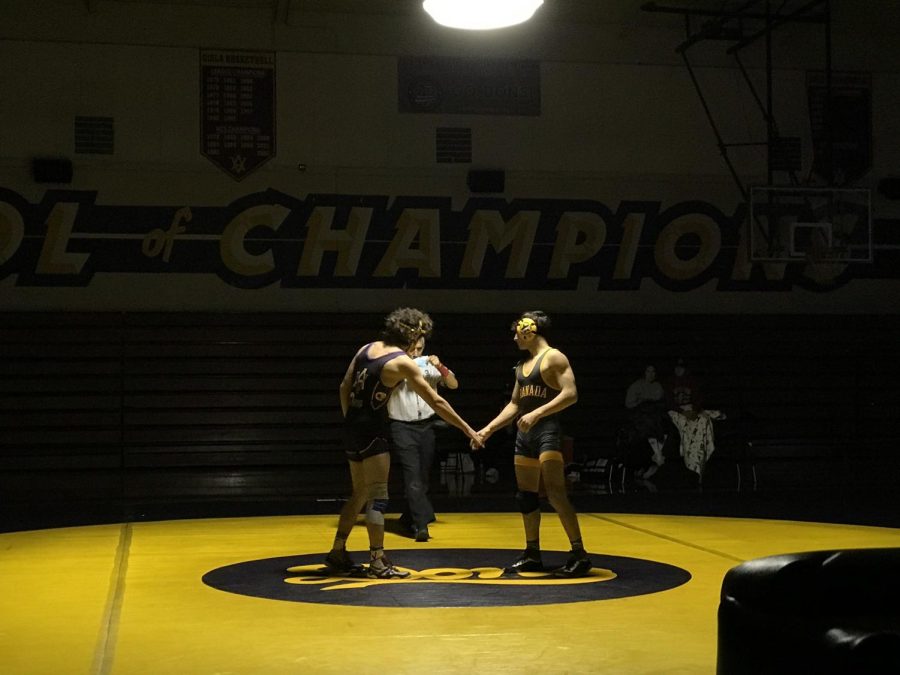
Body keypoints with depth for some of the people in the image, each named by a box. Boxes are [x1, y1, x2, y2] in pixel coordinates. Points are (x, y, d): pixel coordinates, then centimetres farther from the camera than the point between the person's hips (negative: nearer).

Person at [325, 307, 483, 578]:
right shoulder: (403, 363, -11)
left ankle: (337, 554, 22)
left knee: (360, 494, 17)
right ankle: (377, 561, -2)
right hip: (373, 431, -8)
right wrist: (467, 430, -6)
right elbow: (436, 402, -11)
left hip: (352, 426, 8)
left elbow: (344, 388, 12)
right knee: (378, 496, -3)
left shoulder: (366, 349, 9)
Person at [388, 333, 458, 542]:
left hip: (426, 426, 4)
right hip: (402, 427, -4)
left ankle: (409, 518, 25)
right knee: (413, 475, -13)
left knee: (423, 476, 9)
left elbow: (454, 384, 8)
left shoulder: (429, 363, 7)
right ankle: (422, 524, -17)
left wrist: (440, 367, -9)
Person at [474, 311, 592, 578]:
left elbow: (570, 394, -17)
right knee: (525, 495, 10)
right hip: (525, 433, 9)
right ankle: (532, 554, 18)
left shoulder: (554, 357, -6)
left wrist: (536, 413, -25)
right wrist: (488, 429, 17)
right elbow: (514, 404, 24)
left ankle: (579, 554, -12)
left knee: (555, 492, -16)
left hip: (547, 430, -9)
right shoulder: (522, 365, 19)